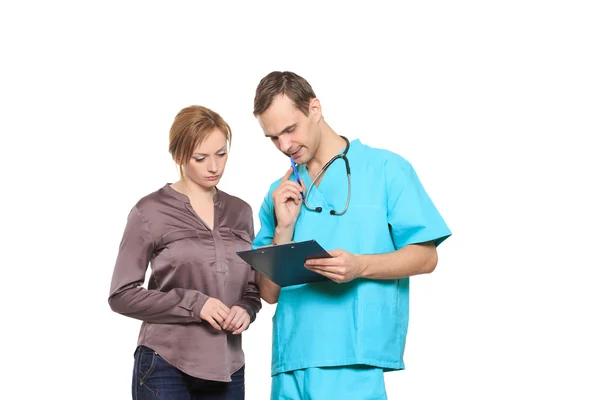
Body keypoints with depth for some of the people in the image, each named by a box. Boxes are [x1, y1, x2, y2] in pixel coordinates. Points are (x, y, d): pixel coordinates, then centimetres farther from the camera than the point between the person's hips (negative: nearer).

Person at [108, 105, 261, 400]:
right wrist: (193, 303, -16)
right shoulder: (150, 212, -4)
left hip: (227, 369, 4)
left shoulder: (240, 212, 10)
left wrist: (245, 310, -7)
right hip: (165, 367, -4)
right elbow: (122, 295, -6)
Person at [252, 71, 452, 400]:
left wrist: (359, 266, -18)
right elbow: (270, 292, 10)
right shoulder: (279, 194, 13)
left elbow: (425, 256, -3)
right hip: (290, 360, 4)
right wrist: (284, 228, -4)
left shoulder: (385, 169, 0)